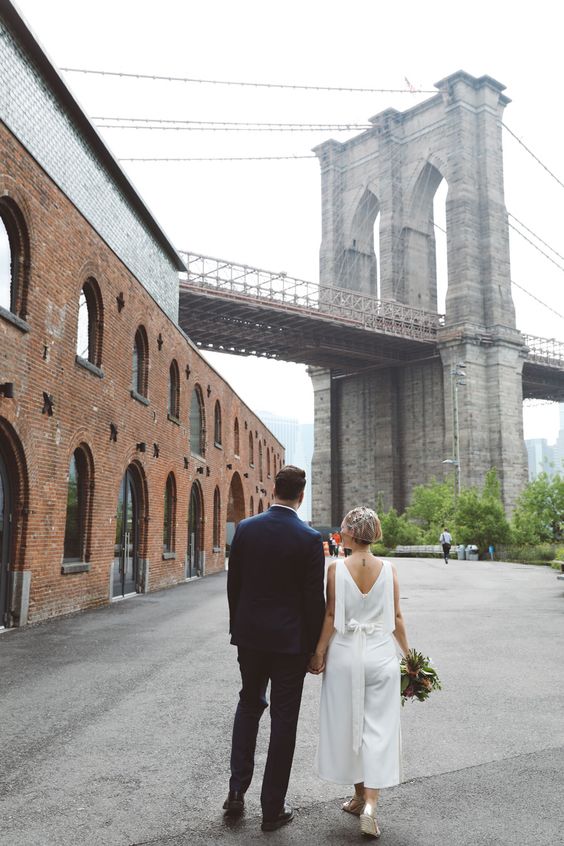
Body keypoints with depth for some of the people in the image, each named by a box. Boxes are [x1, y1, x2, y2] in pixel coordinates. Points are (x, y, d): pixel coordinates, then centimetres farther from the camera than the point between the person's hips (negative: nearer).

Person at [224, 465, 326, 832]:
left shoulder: (245, 528, -4)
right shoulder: (310, 538, -14)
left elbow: (233, 584, 3)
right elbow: (314, 599, -11)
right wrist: (315, 647, 0)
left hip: (250, 635, 3)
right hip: (290, 640, -3)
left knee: (249, 705, 23)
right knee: (283, 719, 8)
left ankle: (237, 789, 20)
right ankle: (273, 808, 18)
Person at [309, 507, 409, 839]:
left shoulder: (336, 569, -9)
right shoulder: (388, 569, -4)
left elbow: (330, 616, -7)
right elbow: (396, 618, 0)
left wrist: (319, 652, 2)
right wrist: (408, 653, 11)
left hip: (345, 653, -1)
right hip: (381, 654, 1)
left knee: (348, 725, 15)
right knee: (379, 728, 6)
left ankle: (360, 796, 28)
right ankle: (370, 803, -3)